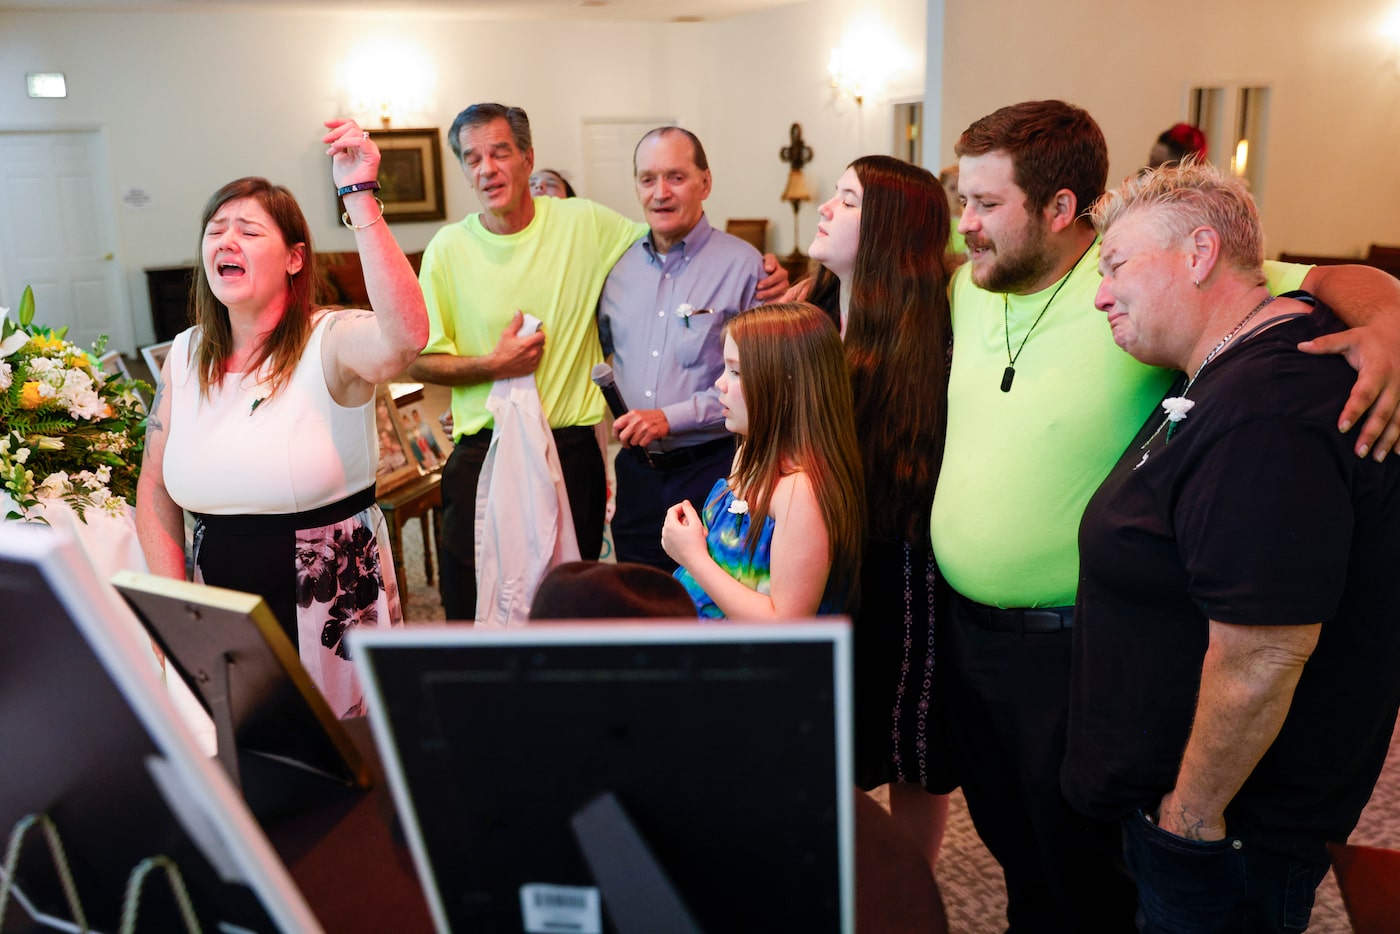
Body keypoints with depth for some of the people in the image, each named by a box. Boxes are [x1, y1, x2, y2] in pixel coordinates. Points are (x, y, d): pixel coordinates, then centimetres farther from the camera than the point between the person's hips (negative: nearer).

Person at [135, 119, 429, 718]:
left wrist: (360, 197, -39)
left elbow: (406, 335, -39)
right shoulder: (185, 358, 3)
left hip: (333, 601, -4)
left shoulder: (330, 345, -15)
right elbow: (155, 489, 10)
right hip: (221, 603, 5)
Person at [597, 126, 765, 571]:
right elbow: (600, 349, 23)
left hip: (712, 468, -5)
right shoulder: (620, 264, 7)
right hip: (636, 471, 5)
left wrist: (672, 417, -17)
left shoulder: (743, 265, -10)